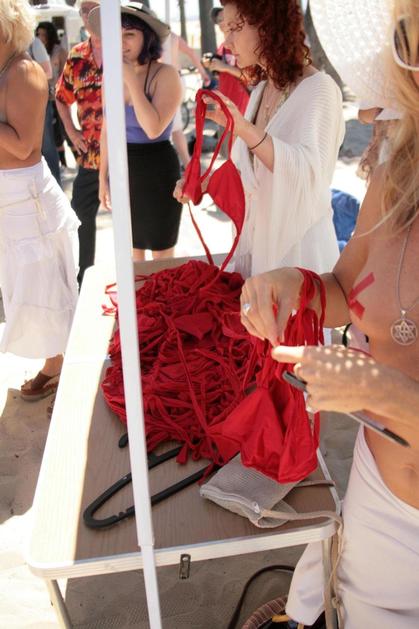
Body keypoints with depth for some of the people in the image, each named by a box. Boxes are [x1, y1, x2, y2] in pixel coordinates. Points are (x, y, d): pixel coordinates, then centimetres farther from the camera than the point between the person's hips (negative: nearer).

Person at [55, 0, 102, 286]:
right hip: (91, 152, 5)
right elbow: (63, 98, 20)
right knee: (81, 214, 12)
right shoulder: (76, 56, 8)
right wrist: (71, 131, 9)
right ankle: (83, 276, 31)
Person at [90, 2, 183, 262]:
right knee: (133, 251, 18)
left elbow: (153, 129, -26)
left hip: (157, 170, -6)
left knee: (162, 255, 8)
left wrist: (132, 80, -21)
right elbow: (107, 131, 11)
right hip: (122, 169, 6)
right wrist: (103, 177, 12)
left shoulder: (166, 74, -14)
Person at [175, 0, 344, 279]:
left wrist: (243, 128, -41)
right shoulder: (261, 90, 8)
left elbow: (309, 172, -30)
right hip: (256, 241, 7)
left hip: (298, 246, -7)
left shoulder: (319, 88, -14)